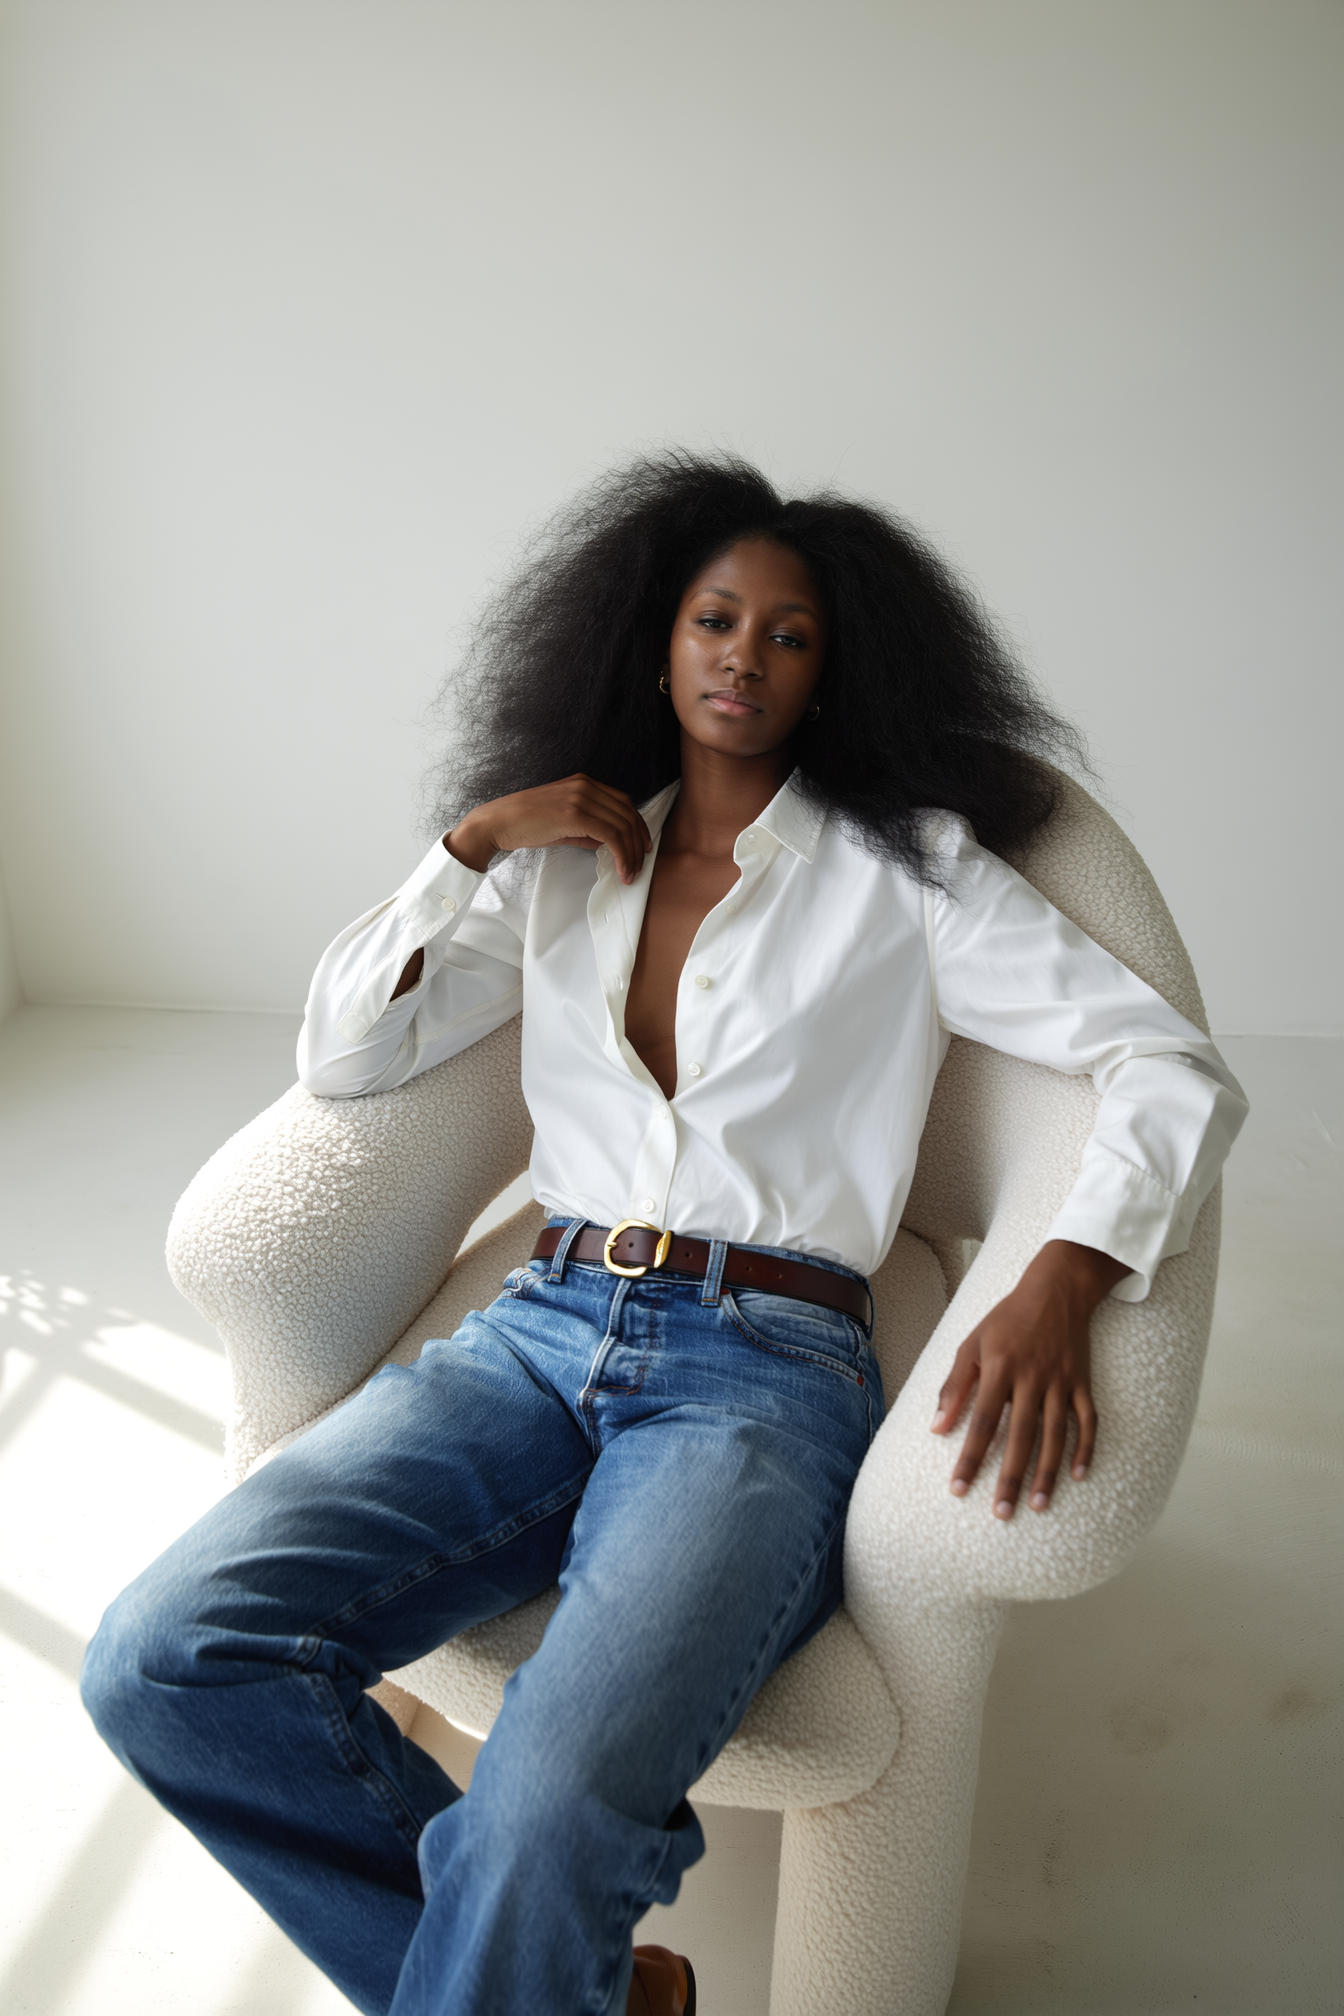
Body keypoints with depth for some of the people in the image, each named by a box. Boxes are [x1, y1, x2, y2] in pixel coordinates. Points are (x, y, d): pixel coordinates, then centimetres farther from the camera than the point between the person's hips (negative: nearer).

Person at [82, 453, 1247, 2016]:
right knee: (160, 1663, -19)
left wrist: (1057, 1290, -19)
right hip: (540, 1332, 4)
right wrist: (472, 842, 3)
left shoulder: (904, 870, 7)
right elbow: (339, 1056, 14)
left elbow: (1177, 1073, 0)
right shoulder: (562, 867, 17)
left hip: (765, 1372, -4)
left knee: (549, 1812, -32)